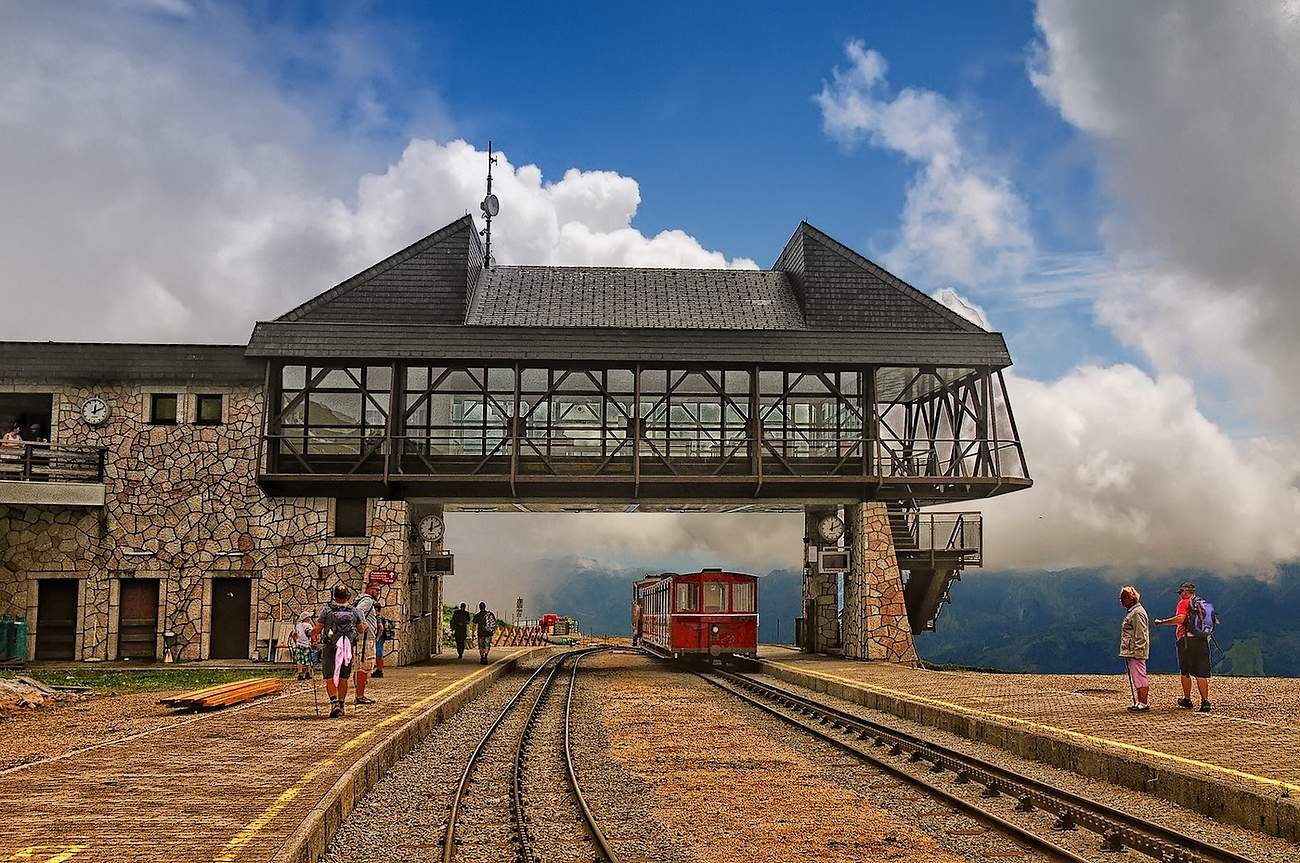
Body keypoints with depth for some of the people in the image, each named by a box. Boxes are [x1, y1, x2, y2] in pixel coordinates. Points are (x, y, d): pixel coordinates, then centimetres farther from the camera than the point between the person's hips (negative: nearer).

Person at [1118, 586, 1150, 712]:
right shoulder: (1132, 612, 19)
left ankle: (1143, 704, -7)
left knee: (1139, 677, -9)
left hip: (1136, 652, -11)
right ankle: (1139, 703, 17)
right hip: (1130, 652, 11)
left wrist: (1137, 651, -22)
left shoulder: (1137, 612, -13)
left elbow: (1140, 634, -19)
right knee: (1136, 678, 13)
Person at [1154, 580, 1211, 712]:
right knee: (1201, 674, 4)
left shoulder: (1184, 602, -4)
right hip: (1203, 641, 5)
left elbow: (1180, 618, -20)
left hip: (1187, 639, -5)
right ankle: (1205, 702, -4)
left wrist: (1162, 622, -13)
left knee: (1185, 672, 8)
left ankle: (1187, 700, 13)